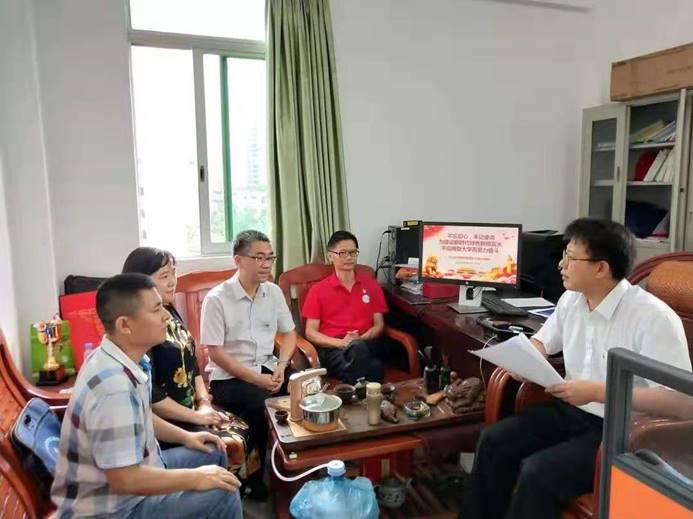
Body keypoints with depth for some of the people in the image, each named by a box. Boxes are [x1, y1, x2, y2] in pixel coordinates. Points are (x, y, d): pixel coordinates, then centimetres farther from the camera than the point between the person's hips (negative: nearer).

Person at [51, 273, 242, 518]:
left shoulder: (126, 359, -3)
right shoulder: (114, 389, -33)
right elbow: (124, 480, -31)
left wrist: (185, 436, 10)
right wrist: (196, 478, -21)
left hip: (132, 471, 9)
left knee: (213, 453, 16)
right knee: (223, 496, -16)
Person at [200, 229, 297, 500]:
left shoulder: (274, 292, 4)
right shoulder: (216, 298, -12)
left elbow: (289, 333, 11)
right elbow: (215, 352, -13)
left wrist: (280, 367, -8)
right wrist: (257, 379, -19)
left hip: (267, 368, 5)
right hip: (228, 376, -5)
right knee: (261, 403, -31)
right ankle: (252, 475, -6)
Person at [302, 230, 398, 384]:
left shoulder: (371, 284, 18)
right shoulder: (318, 290, 10)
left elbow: (379, 324, 14)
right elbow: (310, 332, 5)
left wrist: (360, 339, -8)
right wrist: (341, 343, -12)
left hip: (366, 344, 2)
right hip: (332, 348, -1)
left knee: (358, 348, -38)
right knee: (358, 350, -38)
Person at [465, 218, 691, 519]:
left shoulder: (653, 318, -21)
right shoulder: (572, 299, 2)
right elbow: (543, 340, 18)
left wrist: (597, 392, -26)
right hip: (571, 411, 7)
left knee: (538, 471, -25)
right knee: (494, 441, -7)